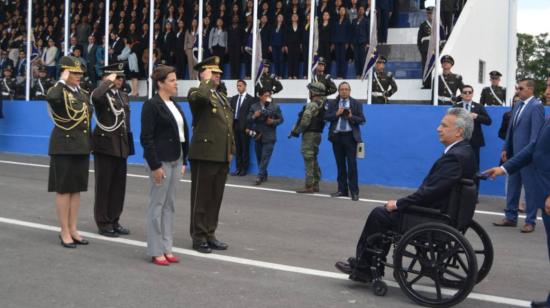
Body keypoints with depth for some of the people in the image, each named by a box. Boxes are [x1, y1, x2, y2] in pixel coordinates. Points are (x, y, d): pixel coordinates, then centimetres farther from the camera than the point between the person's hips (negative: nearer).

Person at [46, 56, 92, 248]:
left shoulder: (83, 93, 12)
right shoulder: (59, 92, -10)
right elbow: (50, 97, -36)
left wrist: (88, 143, 16)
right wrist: (63, 80, -22)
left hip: (81, 146, 7)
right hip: (64, 147, -7)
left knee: (77, 189, 11)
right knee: (63, 189, 1)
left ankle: (73, 229, 20)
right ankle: (64, 232, 9)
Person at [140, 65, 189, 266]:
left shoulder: (174, 105, 12)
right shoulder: (152, 105, -10)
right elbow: (146, 138, -15)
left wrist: (183, 161, 10)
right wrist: (155, 166, -18)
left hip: (175, 161, 8)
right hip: (160, 161, -7)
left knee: (169, 205, 12)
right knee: (157, 205, 1)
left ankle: (166, 248, 20)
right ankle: (155, 251, 11)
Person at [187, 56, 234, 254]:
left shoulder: (222, 97, 20)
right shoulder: (197, 93, -5)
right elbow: (200, 96, -33)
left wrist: (231, 150, 15)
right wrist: (207, 81, -15)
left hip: (222, 156, 8)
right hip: (204, 154, -7)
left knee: (216, 198, 12)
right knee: (201, 198, 1)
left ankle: (210, 235, 21)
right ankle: (198, 237, 10)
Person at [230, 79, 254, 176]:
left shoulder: (250, 99, -1)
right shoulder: (234, 98, 16)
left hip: (244, 126, -5)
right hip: (235, 125, 5)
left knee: (245, 148, 0)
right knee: (237, 148, 7)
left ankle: (244, 169, 5)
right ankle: (238, 168, 11)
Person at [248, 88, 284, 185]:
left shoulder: (275, 107, 0)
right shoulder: (254, 106, 4)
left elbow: (281, 119, 2)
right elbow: (248, 119, 1)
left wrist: (273, 122, -16)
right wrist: (253, 116, -19)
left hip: (269, 136, -3)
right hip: (258, 135, 3)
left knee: (265, 157, -10)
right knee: (259, 157, 11)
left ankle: (260, 176, -10)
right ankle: (264, 175, 27)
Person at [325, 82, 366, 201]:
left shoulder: (356, 104, 4)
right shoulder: (332, 103, 9)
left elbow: (362, 120, -1)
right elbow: (326, 117, 1)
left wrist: (351, 116, -18)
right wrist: (337, 113, -14)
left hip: (350, 136, -3)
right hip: (336, 136, 3)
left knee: (352, 164, -6)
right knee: (340, 164, 8)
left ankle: (354, 191, -3)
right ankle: (342, 190, 16)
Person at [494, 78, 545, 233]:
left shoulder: (536, 106, -11)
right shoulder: (517, 106, 14)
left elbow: (536, 132, -17)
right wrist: (505, 148, 13)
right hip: (514, 153, 8)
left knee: (530, 188, 1)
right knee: (512, 186, 12)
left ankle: (530, 221, 9)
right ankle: (510, 217, 21)